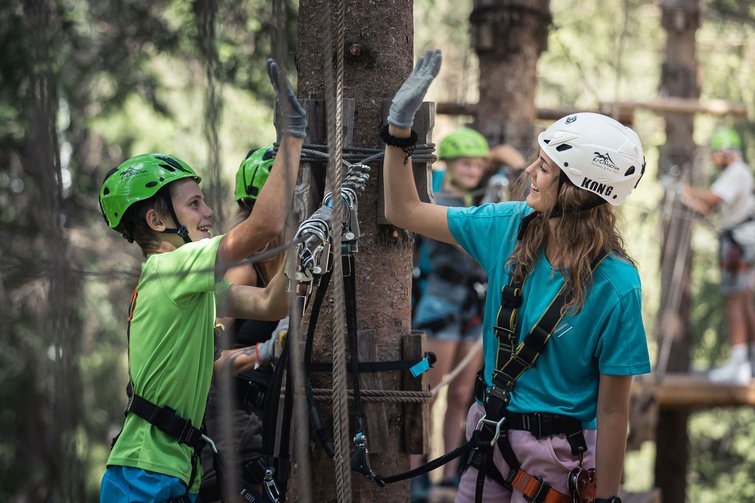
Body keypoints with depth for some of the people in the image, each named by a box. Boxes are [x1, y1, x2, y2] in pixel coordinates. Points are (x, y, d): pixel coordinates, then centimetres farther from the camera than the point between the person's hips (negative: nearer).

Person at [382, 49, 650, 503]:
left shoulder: (615, 285, -21)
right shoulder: (510, 227, -5)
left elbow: (612, 409, -17)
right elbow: (405, 212, 6)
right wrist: (400, 127, -3)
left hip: (557, 457, -6)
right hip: (492, 432, 6)